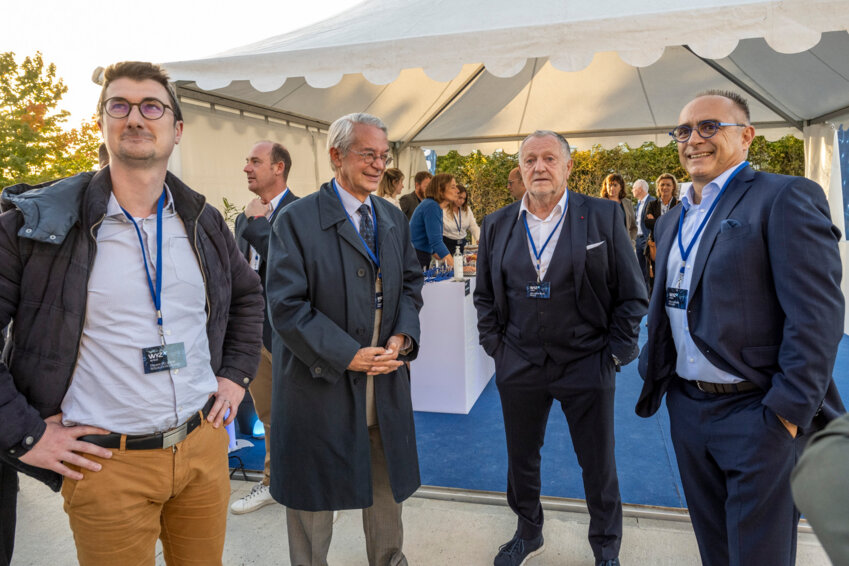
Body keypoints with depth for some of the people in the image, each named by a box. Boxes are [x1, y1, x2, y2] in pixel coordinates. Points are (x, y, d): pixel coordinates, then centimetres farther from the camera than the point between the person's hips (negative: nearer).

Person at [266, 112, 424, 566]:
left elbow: (410, 284, 13)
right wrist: (348, 355, -20)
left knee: (387, 486, 21)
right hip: (320, 383, -5)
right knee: (313, 497, 13)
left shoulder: (394, 219, 9)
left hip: (385, 382, 6)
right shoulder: (296, 220, -11)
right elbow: (286, 307, -16)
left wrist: (401, 337, -6)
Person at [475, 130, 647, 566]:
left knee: (599, 465, 11)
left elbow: (632, 295, -2)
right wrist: (494, 344, 3)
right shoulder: (496, 225, 4)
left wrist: (615, 353, -6)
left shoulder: (604, 217, -4)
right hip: (518, 367, 3)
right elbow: (485, 295, 12)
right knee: (521, 458, 18)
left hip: (587, 366, -2)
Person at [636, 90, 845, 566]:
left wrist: (787, 413, -19)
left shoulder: (786, 198, -10)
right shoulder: (672, 220, 13)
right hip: (688, 409, 7)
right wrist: (654, 377, 13)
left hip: (758, 415, -6)